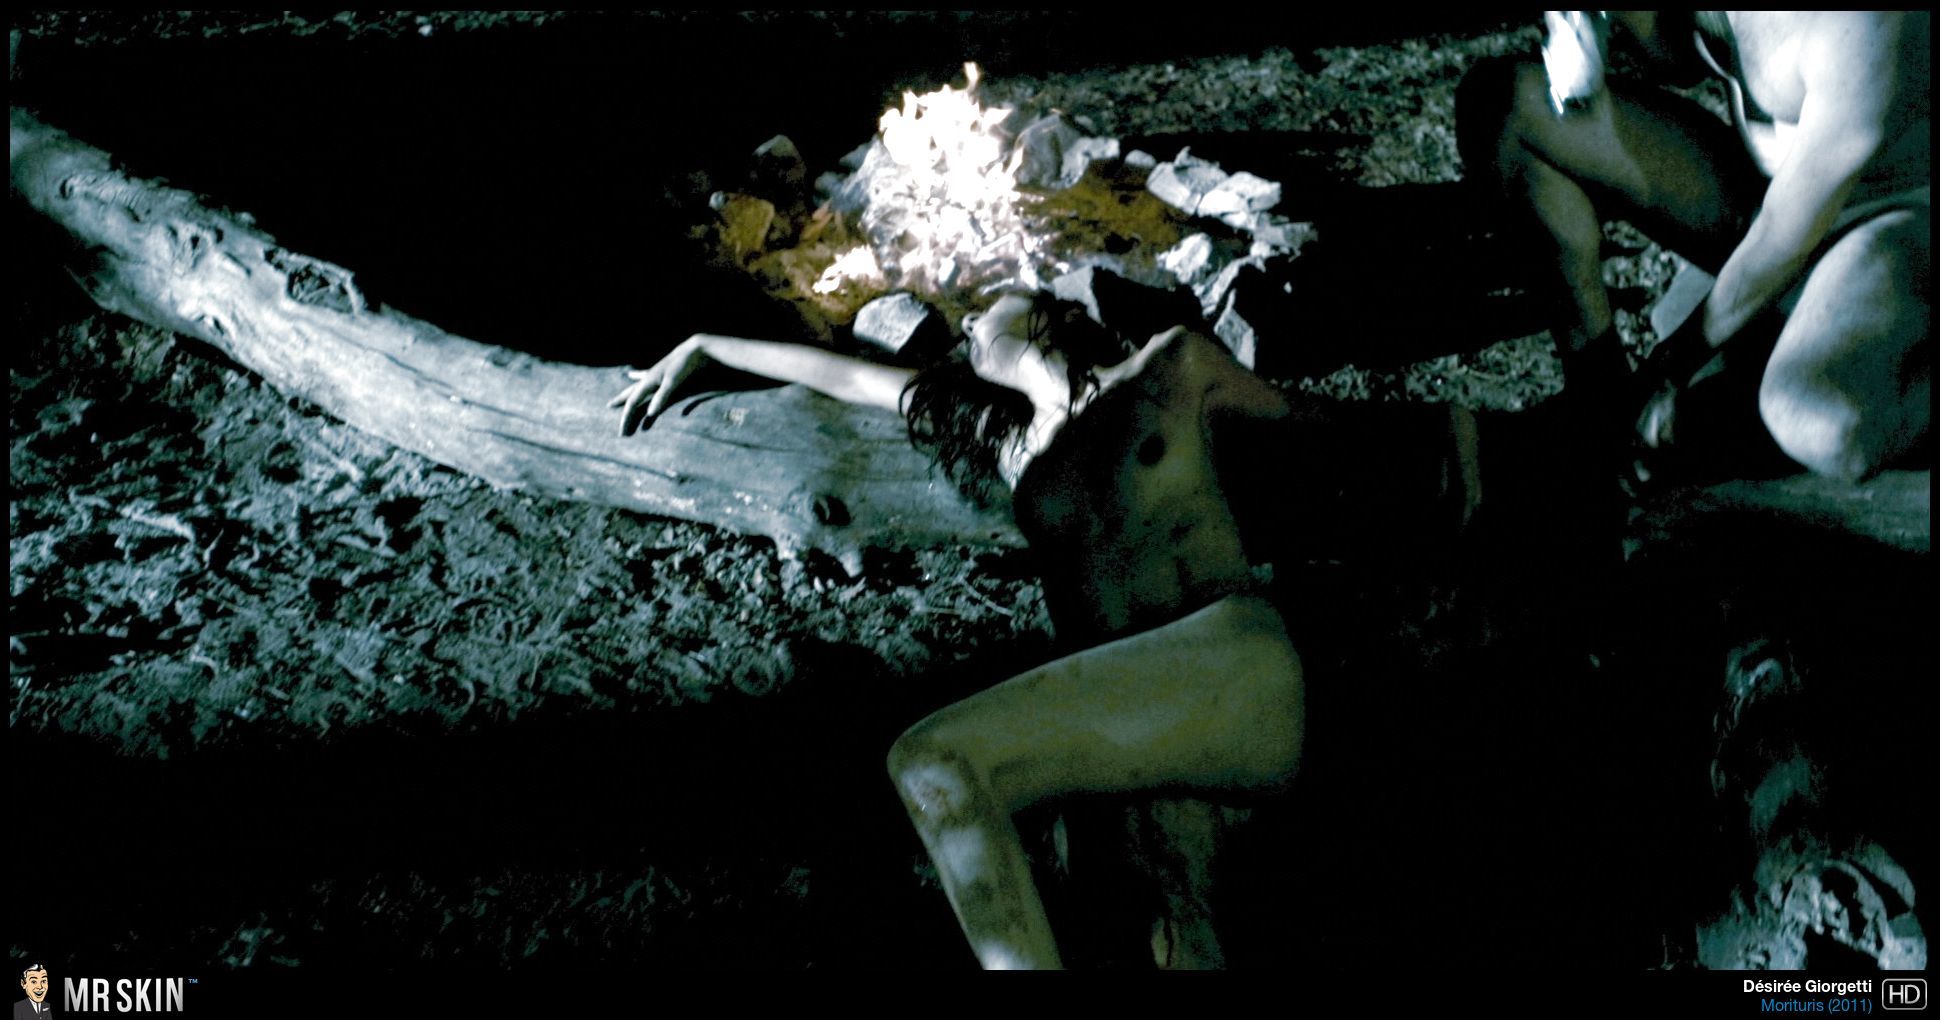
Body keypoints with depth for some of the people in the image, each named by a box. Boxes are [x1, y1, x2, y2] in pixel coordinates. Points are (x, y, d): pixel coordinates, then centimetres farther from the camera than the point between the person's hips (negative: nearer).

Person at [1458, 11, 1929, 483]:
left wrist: (1676, 362, -11)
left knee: (1825, 429, -40)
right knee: (1502, 98, -10)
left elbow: (1784, 241, -24)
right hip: (1752, 190, 7)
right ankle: (1596, 390, -4)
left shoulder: (1860, 28, -34)